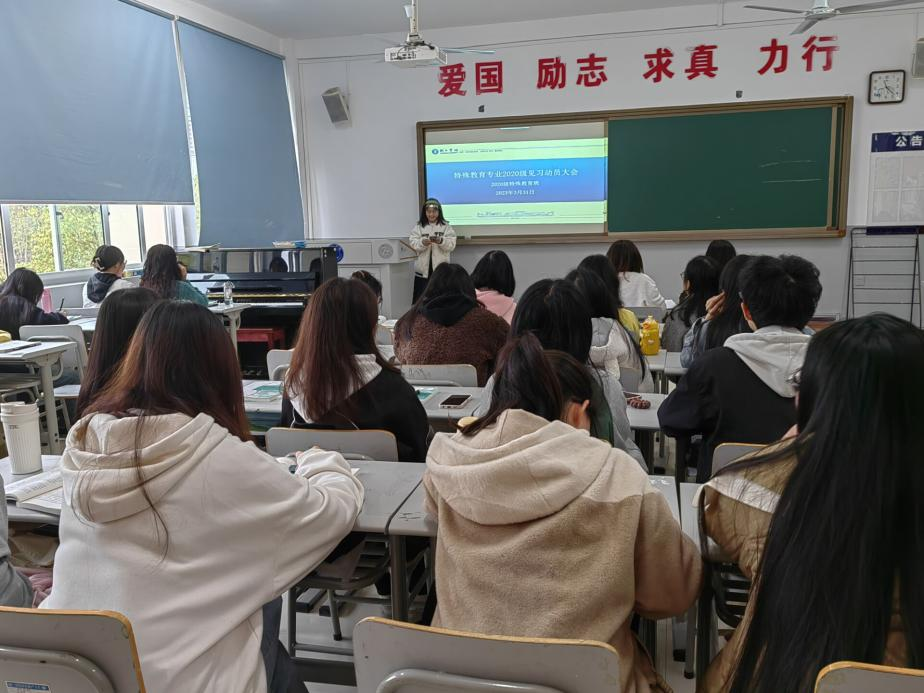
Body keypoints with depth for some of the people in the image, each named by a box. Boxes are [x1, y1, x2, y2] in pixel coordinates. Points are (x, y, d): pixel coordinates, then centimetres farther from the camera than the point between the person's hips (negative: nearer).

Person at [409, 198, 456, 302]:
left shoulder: (446, 226, 4)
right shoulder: (418, 227, 6)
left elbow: (451, 245, -4)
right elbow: (413, 244, -3)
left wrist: (441, 241, -24)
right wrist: (422, 243, -24)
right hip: (423, 269, 1)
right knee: (420, 297, 3)